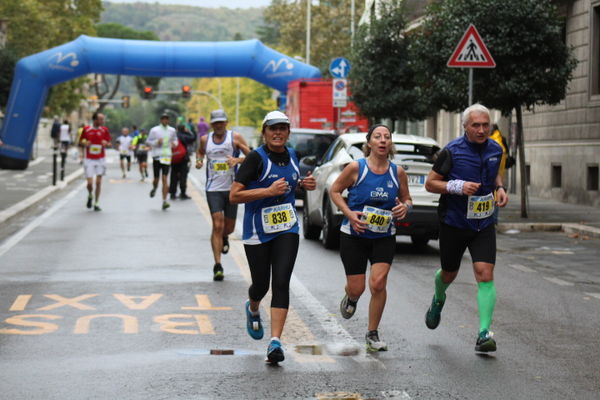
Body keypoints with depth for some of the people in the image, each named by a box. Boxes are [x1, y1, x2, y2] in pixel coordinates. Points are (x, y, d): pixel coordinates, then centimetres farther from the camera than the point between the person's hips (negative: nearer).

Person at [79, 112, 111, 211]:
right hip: (89, 159, -1)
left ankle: (96, 203, 10)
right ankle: (90, 196, 26)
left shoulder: (104, 130, 0)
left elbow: (109, 144, 6)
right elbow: (81, 142, 9)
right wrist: (85, 144, -13)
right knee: (90, 183, -7)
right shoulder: (86, 129, -3)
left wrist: (106, 144, -17)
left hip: (100, 159, 1)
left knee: (98, 182, 0)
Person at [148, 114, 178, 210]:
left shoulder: (172, 130, 8)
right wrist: (156, 142, -14)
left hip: (167, 156, 1)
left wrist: (174, 143, -2)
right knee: (156, 179, 7)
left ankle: (164, 201, -11)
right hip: (157, 156, -1)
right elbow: (148, 142, 4)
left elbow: (175, 140, 22)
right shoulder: (154, 130, 0)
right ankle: (154, 188, 45)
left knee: (165, 179, -10)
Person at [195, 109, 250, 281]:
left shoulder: (235, 137, -1)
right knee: (217, 226, -11)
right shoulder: (205, 139, 6)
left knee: (229, 227, 10)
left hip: (232, 188, 0)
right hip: (213, 189, 0)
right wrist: (199, 160, 5)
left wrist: (238, 160, -21)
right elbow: (200, 152, 27)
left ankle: (224, 237, 50)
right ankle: (217, 266, -9)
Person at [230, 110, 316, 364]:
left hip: (286, 230, 3)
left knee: (281, 283, -10)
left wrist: (304, 184, 6)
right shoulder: (256, 158, -13)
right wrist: (269, 191, -25)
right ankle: (252, 309, 47)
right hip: (257, 231, -3)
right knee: (261, 285, 10)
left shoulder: (291, 155, 6)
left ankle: (275, 342, -11)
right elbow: (234, 195, -18)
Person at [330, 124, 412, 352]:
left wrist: (405, 207, -13)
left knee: (378, 283, -14)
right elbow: (335, 190, 0)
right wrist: (349, 214, -14)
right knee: (356, 288, 2)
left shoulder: (398, 173, -2)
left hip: (384, 237, 1)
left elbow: (407, 199, 11)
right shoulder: (356, 168, -10)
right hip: (353, 236, -1)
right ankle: (351, 298, 43)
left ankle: (372, 335, 4)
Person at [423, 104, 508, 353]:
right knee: (449, 273, 15)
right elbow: (430, 183, -9)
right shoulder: (451, 152, -14)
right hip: (453, 223, -2)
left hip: (483, 224, 2)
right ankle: (439, 299, 52)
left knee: (485, 275, -13)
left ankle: (484, 334, -14)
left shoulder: (495, 150, 1)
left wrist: (500, 188, 1)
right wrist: (458, 187, -24)